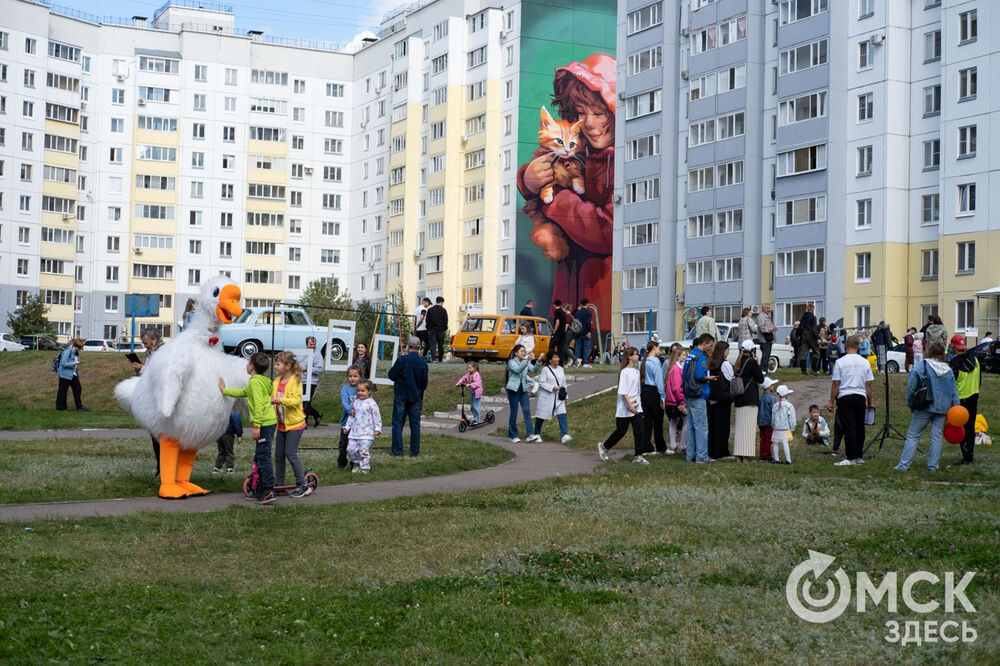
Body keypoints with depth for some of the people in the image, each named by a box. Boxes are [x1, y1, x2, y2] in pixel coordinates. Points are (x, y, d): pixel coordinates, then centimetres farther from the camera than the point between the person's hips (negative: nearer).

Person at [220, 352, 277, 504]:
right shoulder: (262, 381, 20)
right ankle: (261, 490, 20)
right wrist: (224, 391, 45)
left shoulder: (255, 381, -11)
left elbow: (259, 404, -21)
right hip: (269, 422, 10)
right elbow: (242, 392, 35)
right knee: (259, 457, 15)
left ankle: (269, 491, -15)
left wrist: (256, 425, -24)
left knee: (263, 457, -11)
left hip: (264, 423, -10)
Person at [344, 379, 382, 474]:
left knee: (364, 450, -10)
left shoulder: (371, 403, -5)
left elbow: (377, 417, -4)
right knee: (351, 449, 3)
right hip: (354, 432, 6)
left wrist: (377, 429, -9)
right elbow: (352, 416, 21)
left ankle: (364, 468, 0)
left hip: (366, 433, -6)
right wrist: (347, 427, 22)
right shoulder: (356, 402, 12)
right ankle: (356, 464, 24)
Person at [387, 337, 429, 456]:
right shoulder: (423, 363, -1)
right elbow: (424, 383, 6)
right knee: (415, 424, 8)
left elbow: (391, 375, -7)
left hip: (401, 396, -3)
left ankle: (397, 450, 1)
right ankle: (414, 451, 9)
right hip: (416, 397, 3)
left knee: (397, 423, 3)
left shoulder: (402, 360, -13)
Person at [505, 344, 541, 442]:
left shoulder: (526, 362, 12)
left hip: (523, 389, 4)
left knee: (527, 411, -8)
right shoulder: (511, 362, -3)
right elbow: (517, 370, -23)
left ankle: (529, 434, -14)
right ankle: (512, 435, 12)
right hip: (513, 389, -4)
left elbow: (533, 369, -5)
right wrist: (527, 360, -34)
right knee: (514, 412, 1)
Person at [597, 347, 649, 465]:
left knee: (639, 431, -1)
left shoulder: (636, 372, 13)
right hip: (625, 408, -7)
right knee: (621, 431, 2)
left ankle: (637, 456, 2)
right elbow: (623, 391, -17)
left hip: (636, 407, 7)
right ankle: (603, 446, 21)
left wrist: (637, 403, 16)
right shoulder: (624, 372, -12)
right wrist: (630, 405, -22)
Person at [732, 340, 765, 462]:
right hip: (749, 399, -8)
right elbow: (761, 379, -5)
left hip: (739, 399, 8)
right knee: (749, 427, -6)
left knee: (740, 427, 11)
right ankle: (746, 456, -8)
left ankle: (739, 456, 12)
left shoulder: (738, 362, 11)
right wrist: (757, 364, 4)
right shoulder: (751, 362, -11)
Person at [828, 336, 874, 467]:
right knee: (859, 427, 10)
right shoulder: (865, 362, 4)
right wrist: (869, 402, 17)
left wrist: (831, 402, 1)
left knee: (849, 428, -4)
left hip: (844, 397, -3)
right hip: (860, 397, 3)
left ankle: (850, 458, -7)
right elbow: (868, 384, 7)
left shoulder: (840, 362, -6)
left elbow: (835, 384, -5)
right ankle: (858, 457, 16)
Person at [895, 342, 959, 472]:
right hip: (942, 409, 3)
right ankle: (933, 465, 11)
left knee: (912, 436, 2)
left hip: (924, 408, -3)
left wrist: (911, 405, 6)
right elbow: (954, 392, 7)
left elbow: (911, 388, -7)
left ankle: (903, 464, 0)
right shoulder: (948, 370, 5)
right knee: (937, 436, 10)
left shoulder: (920, 367, -7)